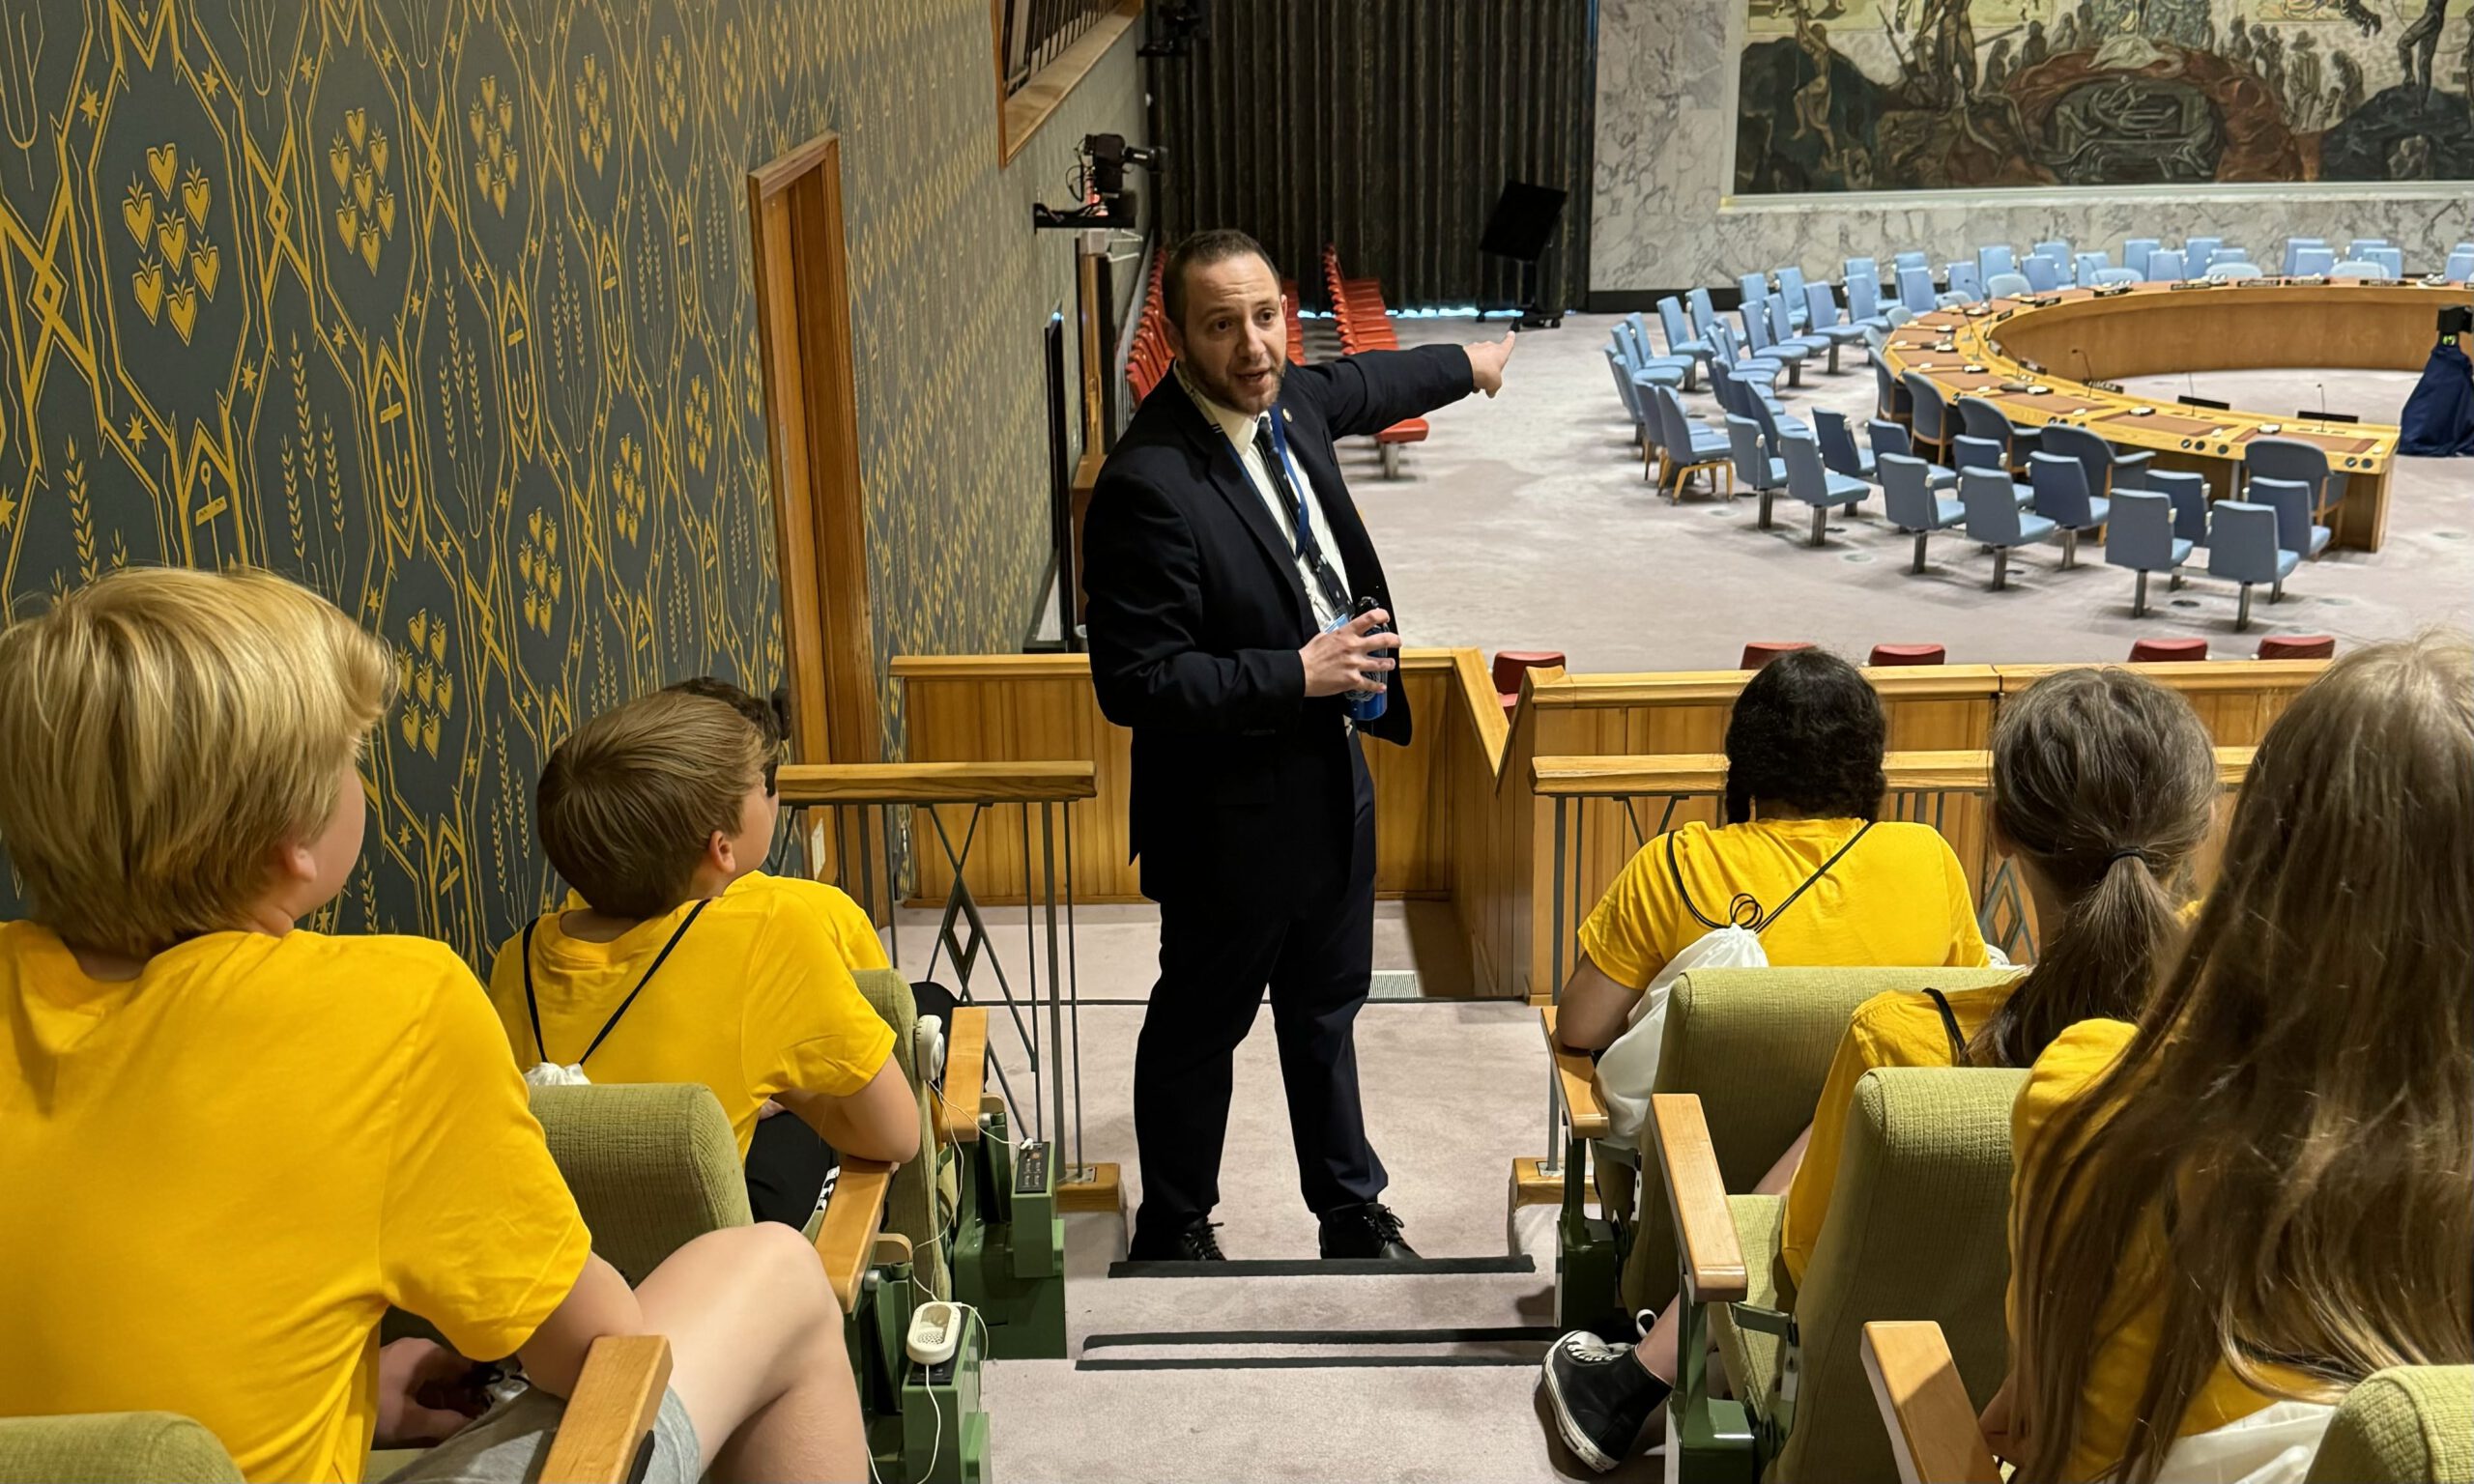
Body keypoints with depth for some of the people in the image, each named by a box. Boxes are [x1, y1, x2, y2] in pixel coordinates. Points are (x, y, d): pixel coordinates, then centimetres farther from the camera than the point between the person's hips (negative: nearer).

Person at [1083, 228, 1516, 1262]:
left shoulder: (1288, 400, -3)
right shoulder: (1148, 485, -28)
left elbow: (1358, 386, 23)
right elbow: (1135, 683, -28)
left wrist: (1466, 364, 39)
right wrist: (1298, 676, -27)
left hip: (1332, 780, 8)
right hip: (1232, 816, -8)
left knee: (1326, 1009, 24)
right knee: (1200, 1029, 13)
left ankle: (1350, 1208, 42)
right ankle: (1173, 1233, 34)